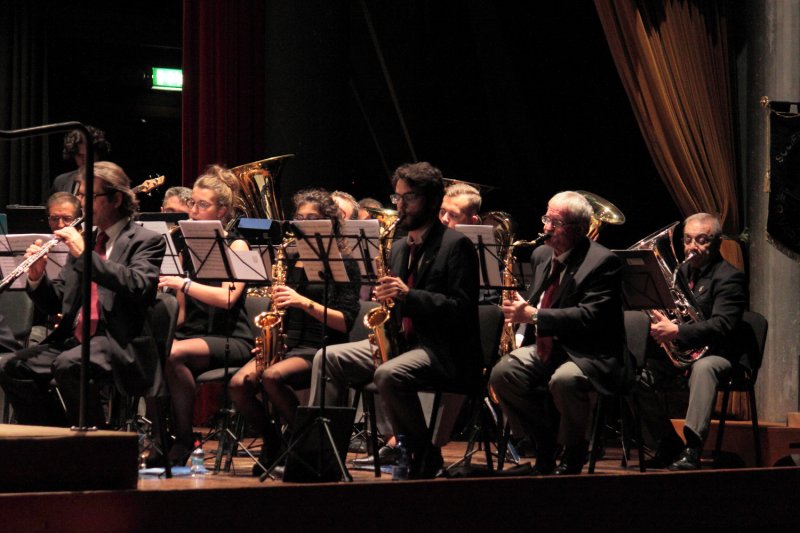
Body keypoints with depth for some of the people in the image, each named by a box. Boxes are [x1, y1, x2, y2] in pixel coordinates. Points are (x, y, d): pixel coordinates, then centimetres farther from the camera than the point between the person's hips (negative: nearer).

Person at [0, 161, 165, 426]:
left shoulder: (146, 241, 0)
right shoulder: (83, 239, 20)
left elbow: (139, 286, -21)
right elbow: (56, 303, 20)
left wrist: (84, 254, -21)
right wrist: (37, 277, -2)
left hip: (119, 343, -7)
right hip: (75, 339, 7)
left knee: (68, 365, -34)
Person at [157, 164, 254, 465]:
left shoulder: (236, 246, 0)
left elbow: (227, 298, -18)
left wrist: (183, 283, -27)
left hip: (230, 339, -5)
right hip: (191, 334, 5)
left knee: (173, 355, -35)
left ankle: (184, 440, -22)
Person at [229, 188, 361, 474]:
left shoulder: (344, 265, 1)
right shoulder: (290, 261, 17)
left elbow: (345, 322, -9)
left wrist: (305, 302, -20)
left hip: (321, 351, -5)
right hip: (286, 344, 5)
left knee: (272, 376, -35)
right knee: (239, 384, -23)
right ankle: (273, 442, 1)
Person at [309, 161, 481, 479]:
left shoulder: (456, 246, -7)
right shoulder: (400, 248, 18)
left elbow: (461, 309, -16)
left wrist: (408, 294, -24)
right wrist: (386, 297, -1)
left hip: (443, 350, -8)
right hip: (401, 340, 8)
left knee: (389, 375, -35)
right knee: (328, 359, -6)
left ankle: (424, 457, -16)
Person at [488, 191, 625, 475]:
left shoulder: (603, 262, -12)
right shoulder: (541, 255, 13)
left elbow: (589, 317, -23)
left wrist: (533, 315, -25)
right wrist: (521, 311, 2)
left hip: (588, 355, -7)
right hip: (544, 347, 7)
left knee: (564, 380, -38)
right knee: (502, 373, -19)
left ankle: (573, 454, -11)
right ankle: (545, 444, -2)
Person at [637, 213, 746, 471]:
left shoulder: (729, 277, -6)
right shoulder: (681, 271, 17)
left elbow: (722, 326, -20)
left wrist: (677, 331, -33)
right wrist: (661, 324, -10)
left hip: (715, 355, -7)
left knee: (703, 368, -39)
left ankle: (692, 449, -46)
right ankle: (669, 447, 0)